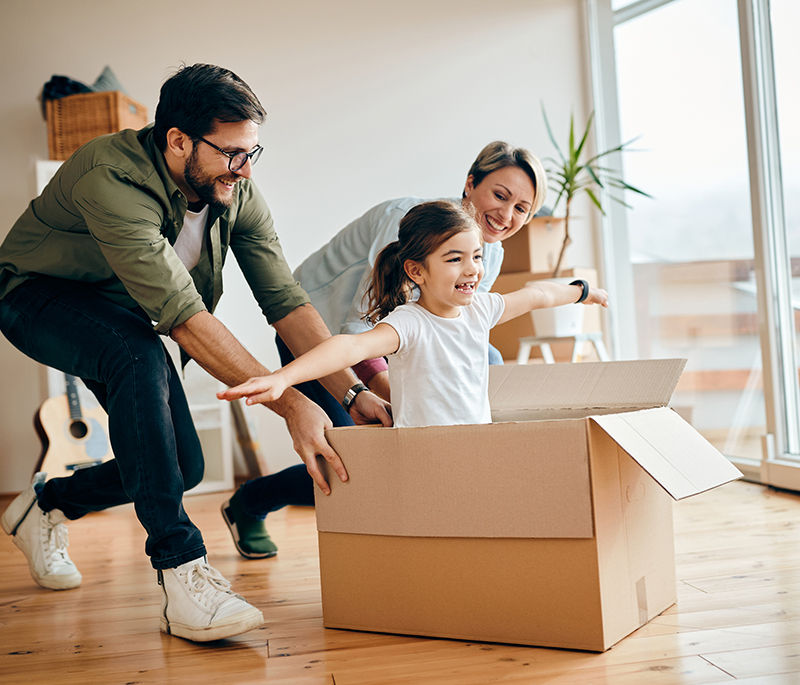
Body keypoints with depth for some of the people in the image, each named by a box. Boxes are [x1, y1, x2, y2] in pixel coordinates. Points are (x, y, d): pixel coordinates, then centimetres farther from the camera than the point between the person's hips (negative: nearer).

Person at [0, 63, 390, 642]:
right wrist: (291, 404, -45)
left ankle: (47, 504, 25)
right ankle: (181, 572, -35)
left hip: (122, 313, 7)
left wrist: (352, 392, -27)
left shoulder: (238, 194, -16)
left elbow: (285, 301, -16)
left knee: (183, 467, -3)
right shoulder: (113, 180, -37)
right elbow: (184, 317, -43)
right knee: (140, 357, -39)